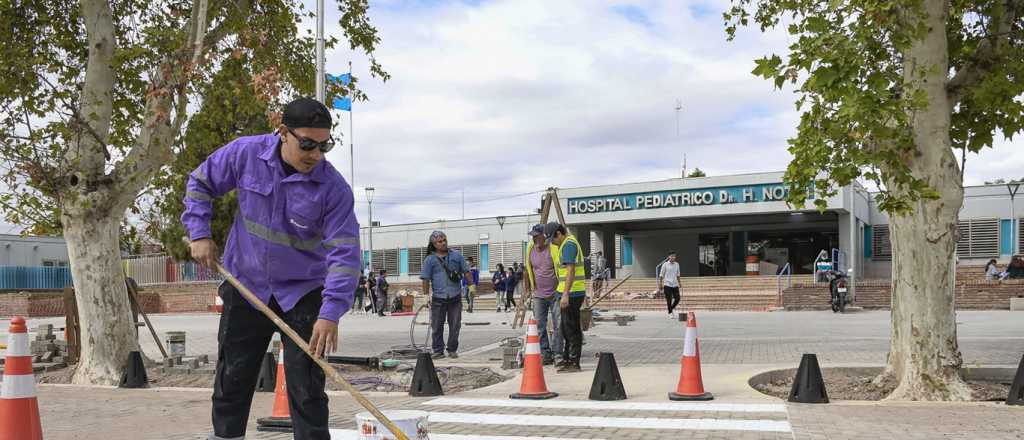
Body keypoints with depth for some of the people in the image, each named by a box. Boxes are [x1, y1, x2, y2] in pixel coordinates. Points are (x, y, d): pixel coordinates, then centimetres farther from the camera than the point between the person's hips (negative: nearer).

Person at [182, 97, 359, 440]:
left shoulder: (335, 189, -20)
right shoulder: (244, 153, -12)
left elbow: (344, 253, -23)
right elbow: (200, 183, 6)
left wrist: (331, 313, -33)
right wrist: (199, 233, -4)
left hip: (303, 295, -2)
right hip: (245, 287, 2)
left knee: (307, 389, -1)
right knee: (231, 381, 12)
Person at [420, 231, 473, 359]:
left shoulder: (456, 255, 7)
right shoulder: (430, 260, 2)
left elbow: (466, 272, 11)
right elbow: (426, 279, 2)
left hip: (455, 297, 1)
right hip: (438, 298, -1)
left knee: (455, 325, 5)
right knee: (437, 326, 4)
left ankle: (452, 350, 17)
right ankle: (438, 350, 15)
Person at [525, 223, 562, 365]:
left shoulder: (553, 248, -13)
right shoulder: (531, 249, 4)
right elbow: (528, 269, 16)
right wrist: (527, 289, 14)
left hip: (555, 294, -5)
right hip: (538, 295, 5)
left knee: (557, 325, -2)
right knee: (539, 325, 4)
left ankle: (557, 353, 6)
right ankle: (545, 354, 10)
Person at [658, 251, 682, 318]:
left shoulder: (677, 264, 8)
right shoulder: (665, 265, -4)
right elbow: (661, 276, -2)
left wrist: (679, 283, 13)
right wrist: (660, 285, -5)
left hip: (675, 285, 4)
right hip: (667, 285, -4)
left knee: (677, 299, -1)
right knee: (669, 300, -4)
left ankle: (671, 308, 25)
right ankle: (670, 313, 11)